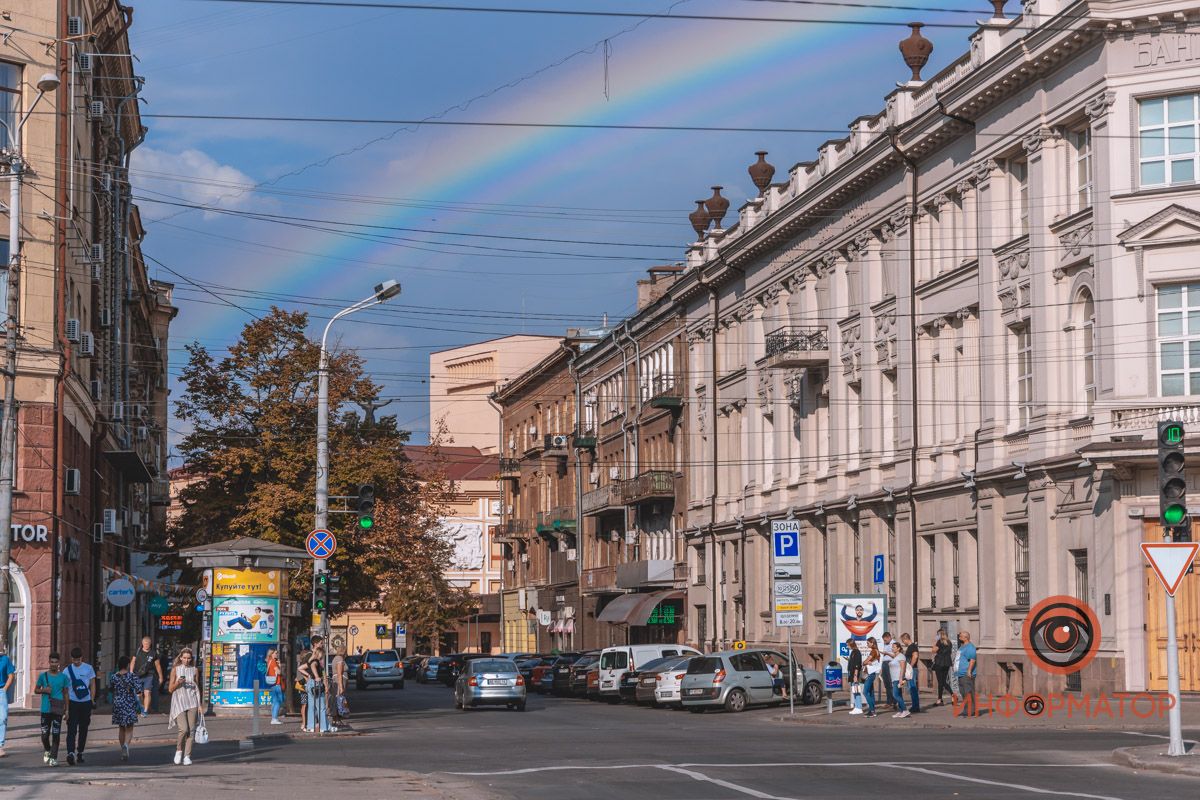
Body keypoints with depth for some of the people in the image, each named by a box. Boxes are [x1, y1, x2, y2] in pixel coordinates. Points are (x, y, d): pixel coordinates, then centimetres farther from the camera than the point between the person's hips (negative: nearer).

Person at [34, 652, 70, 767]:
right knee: (45, 734, 4)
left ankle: (53, 757, -1)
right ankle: (47, 751, 32)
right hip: (45, 709, 1)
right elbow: (36, 690, 12)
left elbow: (65, 694, 8)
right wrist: (44, 690, -9)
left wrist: (66, 709, 4)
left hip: (57, 710, -1)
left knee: (56, 735, -4)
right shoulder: (43, 676, 4)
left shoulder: (63, 677, 4)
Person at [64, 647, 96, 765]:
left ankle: (80, 752, 22)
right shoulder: (68, 670, 1)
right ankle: (70, 753, -21)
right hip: (72, 702, -2)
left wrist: (92, 700, 0)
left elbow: (92, 685, 9)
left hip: (86, 702, 2)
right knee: (72, 729, -12)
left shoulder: (88, 668, 4)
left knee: (83, 729, 10)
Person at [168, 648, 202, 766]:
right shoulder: (175, 669, 4)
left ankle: (187, 756, 2)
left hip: (192, 701, 2)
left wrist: (199, 704, 8)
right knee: (184, 729, -15)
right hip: (179, 701, -2)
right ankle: (179, 750, 9)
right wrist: (178, 683, -16)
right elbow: (171, 689, 4)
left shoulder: (193, 669, 10)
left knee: (191, 730, -3)